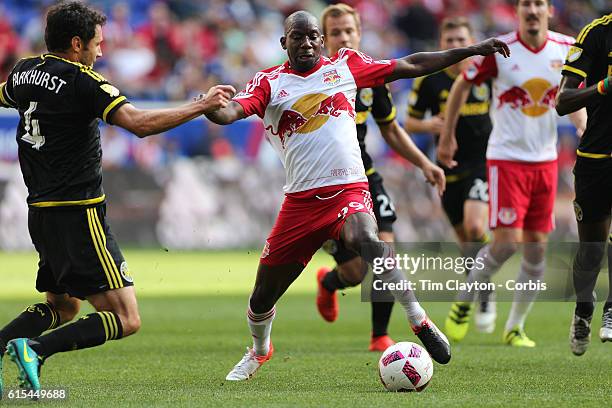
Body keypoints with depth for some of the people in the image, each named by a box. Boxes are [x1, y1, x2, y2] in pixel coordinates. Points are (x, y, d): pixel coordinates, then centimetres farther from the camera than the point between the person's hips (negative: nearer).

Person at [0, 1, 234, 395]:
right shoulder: (82, 81, -14)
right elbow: (139, 123, -25)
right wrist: (202, 105, -18)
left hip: (41, 211, 9)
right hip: (78, 214, -9)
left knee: (62, 308, 25)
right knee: (126, 320, -9)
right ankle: (36, 349, -21)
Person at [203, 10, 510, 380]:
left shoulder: (345, 66, 9)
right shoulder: (269, 83, 5)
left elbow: (409, 67, 13)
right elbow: (231, 112, -12)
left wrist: (472, 51, 13)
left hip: (350, 189, -1)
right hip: (301, 200, 1)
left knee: (366, 240, -37)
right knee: (262, 297, 9)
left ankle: (419, 319, -25)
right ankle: (260, 350, 41)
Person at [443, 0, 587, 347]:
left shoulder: (567, 49, 0)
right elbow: (462, 85, 3)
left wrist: (584, 126, -3)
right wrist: (447, 135, 6)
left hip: (545, 159, 4)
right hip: (506, 158, -4)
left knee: (537, 247, 4)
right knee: (507, 241, -13)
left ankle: (516, 327, 17)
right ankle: (464, 301, 11)